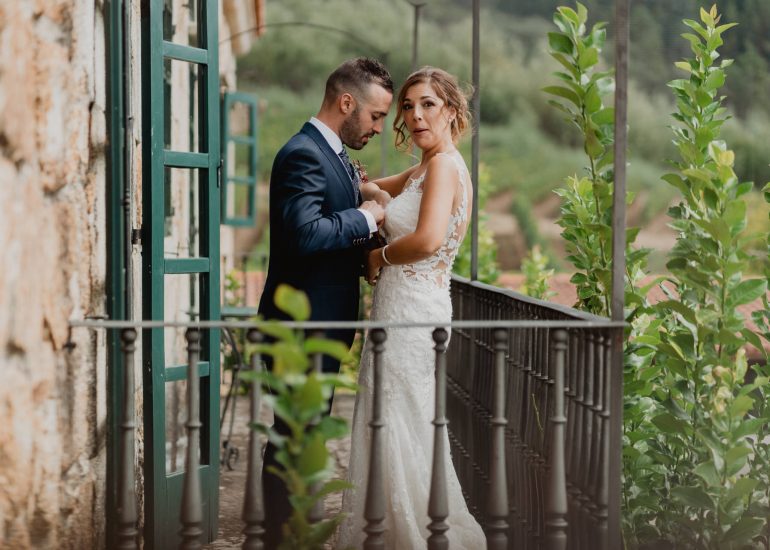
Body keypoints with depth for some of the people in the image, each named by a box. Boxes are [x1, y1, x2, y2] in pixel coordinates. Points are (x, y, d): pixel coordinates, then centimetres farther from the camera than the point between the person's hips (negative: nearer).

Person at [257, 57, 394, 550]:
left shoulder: (334, 156, 14)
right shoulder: (304, 154, -18)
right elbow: (306, 233, -31)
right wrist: (367, 217, -20)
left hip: (322, 325, 10)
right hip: (303, 325, -10)